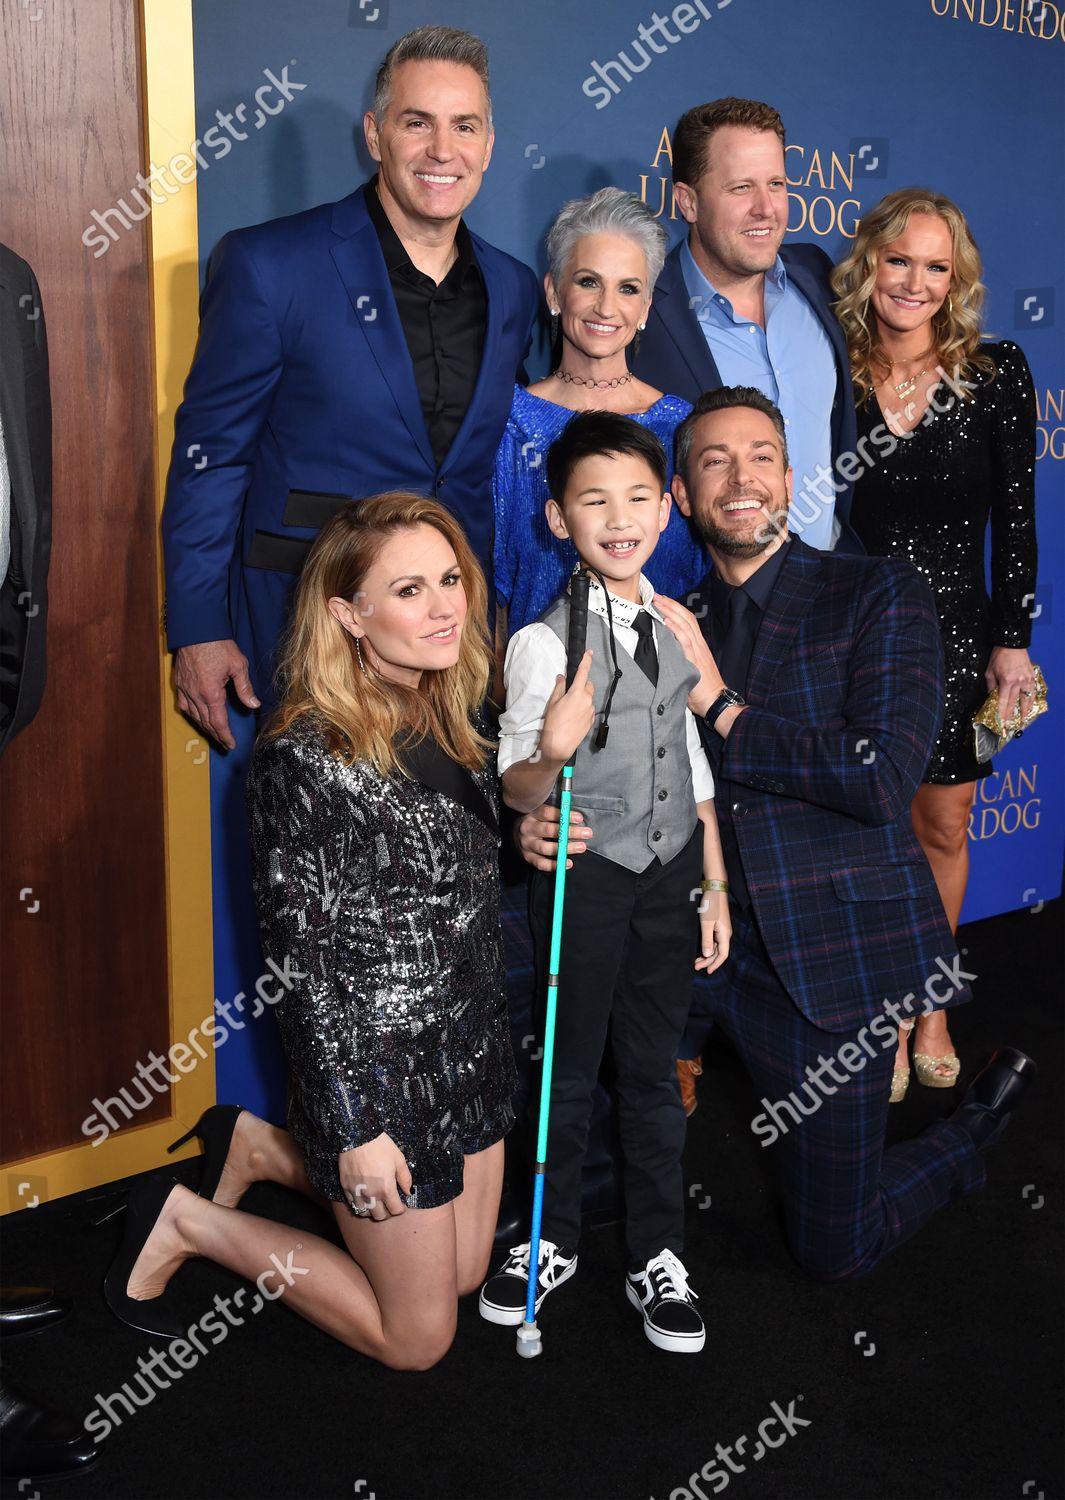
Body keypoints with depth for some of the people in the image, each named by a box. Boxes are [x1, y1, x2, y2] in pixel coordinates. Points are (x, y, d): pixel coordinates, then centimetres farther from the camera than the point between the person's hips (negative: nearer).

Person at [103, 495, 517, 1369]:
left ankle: (260, 1149, 31)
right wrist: (354, 1128, -17)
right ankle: (188, 1224, 18)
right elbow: (303, 956, -20)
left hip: (472, 1041, 8)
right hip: (374, 1063, -8)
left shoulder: (451, 716, 1)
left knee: (465, 1272, 22)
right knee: (419, 1338, 7)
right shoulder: (306, 759, -23)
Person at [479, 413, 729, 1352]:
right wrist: (549, 752, -37)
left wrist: (715, 885, 10)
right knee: (569, 1069, 12)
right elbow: (516, 790, -14)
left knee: (653, 1071, 15)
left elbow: (694, 759, 11)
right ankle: (554, 1241, 32)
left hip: (671, 874, 4)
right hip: (587, 880, -4)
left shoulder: (679, 625, 2)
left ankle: (657, 1256, 29)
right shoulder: (544, 641, -14)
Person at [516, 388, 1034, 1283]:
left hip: (840, 952, -4)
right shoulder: (674, 628, 9)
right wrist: (544, 828, -13)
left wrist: (721, 706, -14)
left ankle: (977, 1126, 31)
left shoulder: (881, 595, -6)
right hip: (722, 948, 5)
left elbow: (885, 776, -18)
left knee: (833, 1249, 4)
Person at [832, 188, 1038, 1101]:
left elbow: (1016, 517, 0)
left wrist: (1014, 640, -3)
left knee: (944, 828, 11)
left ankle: (930, 1010, 31)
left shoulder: (996, 375, -2)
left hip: (956, 632, 1)